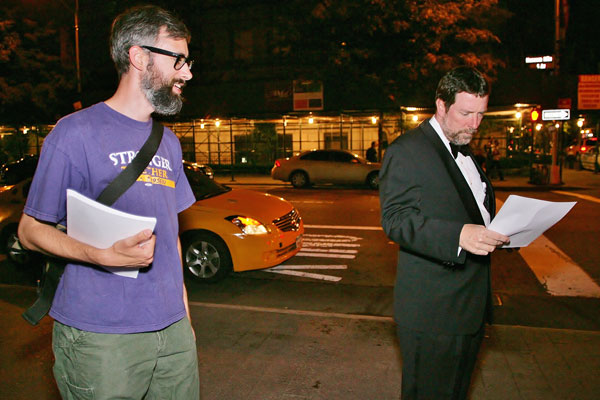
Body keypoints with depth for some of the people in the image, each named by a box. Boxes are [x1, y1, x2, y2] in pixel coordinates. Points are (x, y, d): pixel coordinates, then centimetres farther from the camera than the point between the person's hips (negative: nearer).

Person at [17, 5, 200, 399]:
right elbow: (30, 230, -7)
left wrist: (183, 306, 14)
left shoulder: (168, 142, 14)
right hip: (99, 336, -6)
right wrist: (105, 255, -24)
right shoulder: (77, 132, -7)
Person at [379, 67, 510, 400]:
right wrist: (458, 235, -34)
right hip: (431, 309, -8)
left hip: (471, 305, 8)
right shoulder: (406, 151, -13)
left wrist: (500, 233, 5)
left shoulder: (467, 152, 16)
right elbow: (395, 218, -21)